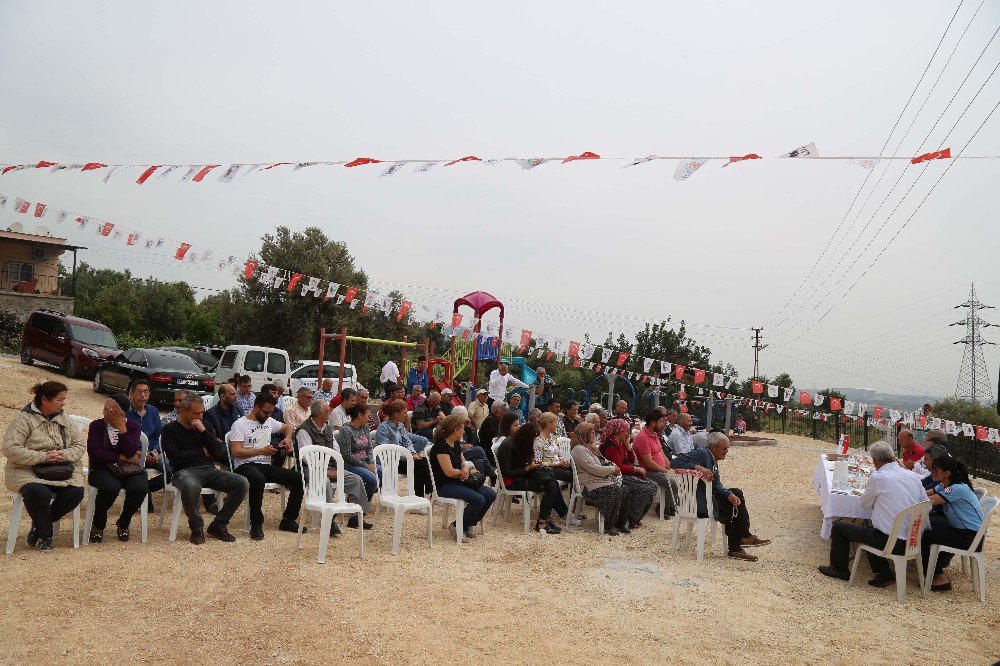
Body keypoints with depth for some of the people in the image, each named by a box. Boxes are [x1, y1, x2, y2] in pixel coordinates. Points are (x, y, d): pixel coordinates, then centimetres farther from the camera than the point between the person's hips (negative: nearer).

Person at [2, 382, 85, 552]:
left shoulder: (64, 419, 9)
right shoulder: (24, 419, -6)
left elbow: (80, 445, 8)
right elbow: (10, 449, -16)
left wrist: (64, 454, -14)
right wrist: (43, 457, -22)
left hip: (63, 469, 4)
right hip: (27, 470, -4)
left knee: (76, 492, -24)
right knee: (38, 492, -36)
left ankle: (39, 525, 3)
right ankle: (45, 535, -7)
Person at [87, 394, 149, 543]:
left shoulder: (133, 426, 1)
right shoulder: (96, 425, 2)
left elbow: (131, 452, -14)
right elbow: (93, 453, -12)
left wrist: (122, 429, -17)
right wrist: (121, 457, -12)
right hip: (103, 469, -1)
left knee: (140, 488, -30)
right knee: (110, 487, -35)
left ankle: (123, 524, 0)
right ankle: (98, 525, -4)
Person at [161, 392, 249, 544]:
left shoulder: (205, 426, 18)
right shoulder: (170, 429, 5)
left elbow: (216, 452, 6)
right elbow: (174, 458, -9)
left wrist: (203, 430, -5)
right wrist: (202, 452, 1)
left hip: (209, 469, 5)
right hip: (185, 471, -4)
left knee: (242, 484, -19)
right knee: (191, 486, -42)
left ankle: (218, 526, -5)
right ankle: (197, 528, -15)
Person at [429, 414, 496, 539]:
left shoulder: (455, 444, 11)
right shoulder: (441, 446, -18)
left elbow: (463, 462, 18)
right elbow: (449, 472, -22)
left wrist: (466, 468, -7)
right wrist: (464, 471, -5)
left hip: (458, 481, 9)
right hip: (445, 485, -9)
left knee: (491, 495, -7)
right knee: (478, 500, -26)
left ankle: (468, 524, 8)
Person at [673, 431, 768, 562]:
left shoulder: (713, 459, 11)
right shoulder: (701, 453, -17)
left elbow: (717, 485, 8)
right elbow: (676, 462, -28)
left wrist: (730, 495, -11)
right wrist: (699, 467, -35)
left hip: (708, 496, 10)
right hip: (699, 502, -10)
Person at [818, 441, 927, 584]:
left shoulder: (878, 477, -13)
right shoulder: (913, 477, 3)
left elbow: (865, 503, 1)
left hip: (891, 542, -7)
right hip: (912, 540, 7)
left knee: (839, 527, 10)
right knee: (869, 528, 33)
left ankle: (839, 569, 25)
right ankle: (884, 573, 26)